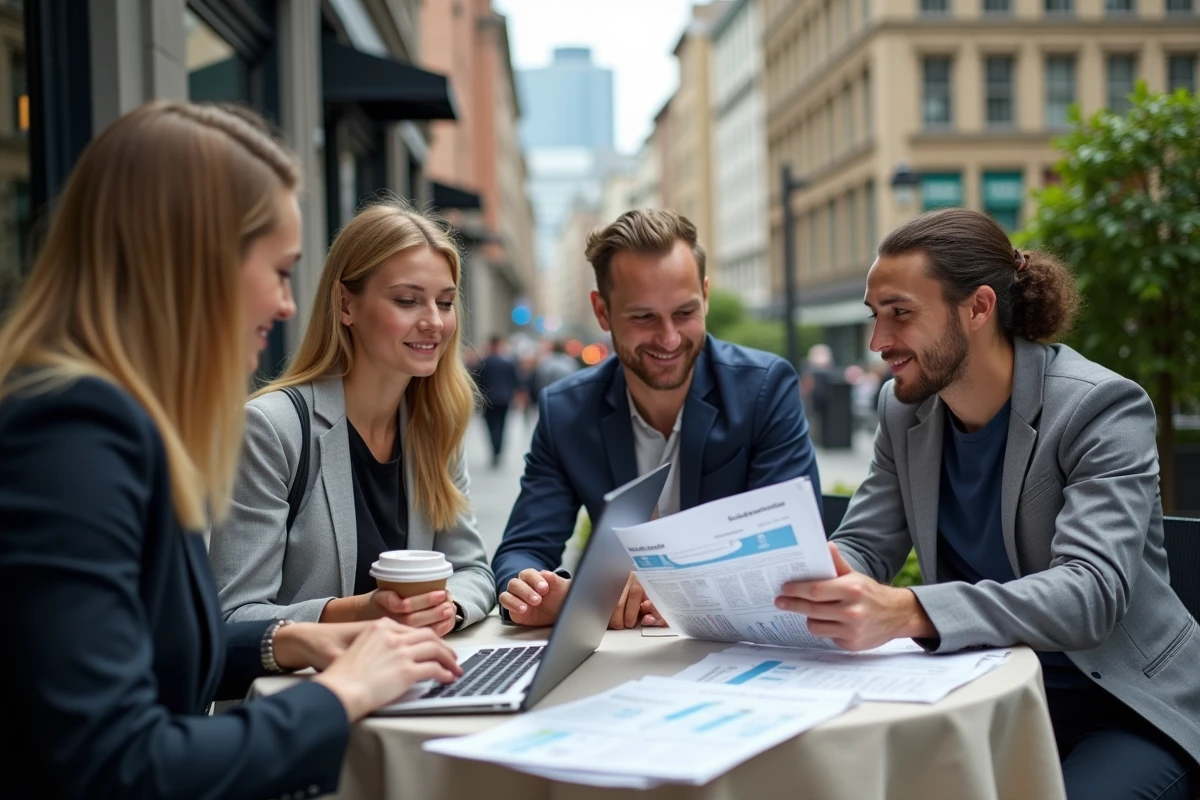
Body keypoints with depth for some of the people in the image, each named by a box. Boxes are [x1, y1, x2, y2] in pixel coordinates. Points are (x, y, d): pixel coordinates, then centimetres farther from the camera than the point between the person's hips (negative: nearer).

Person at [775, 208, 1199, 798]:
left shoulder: (1101, 408, -17)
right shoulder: (904, 411, 1)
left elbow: (1090, 592, -30)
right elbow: (863, 548, 0)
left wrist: (908, 612, -47)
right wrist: (819, 574, -26)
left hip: (1120, 708, -4)